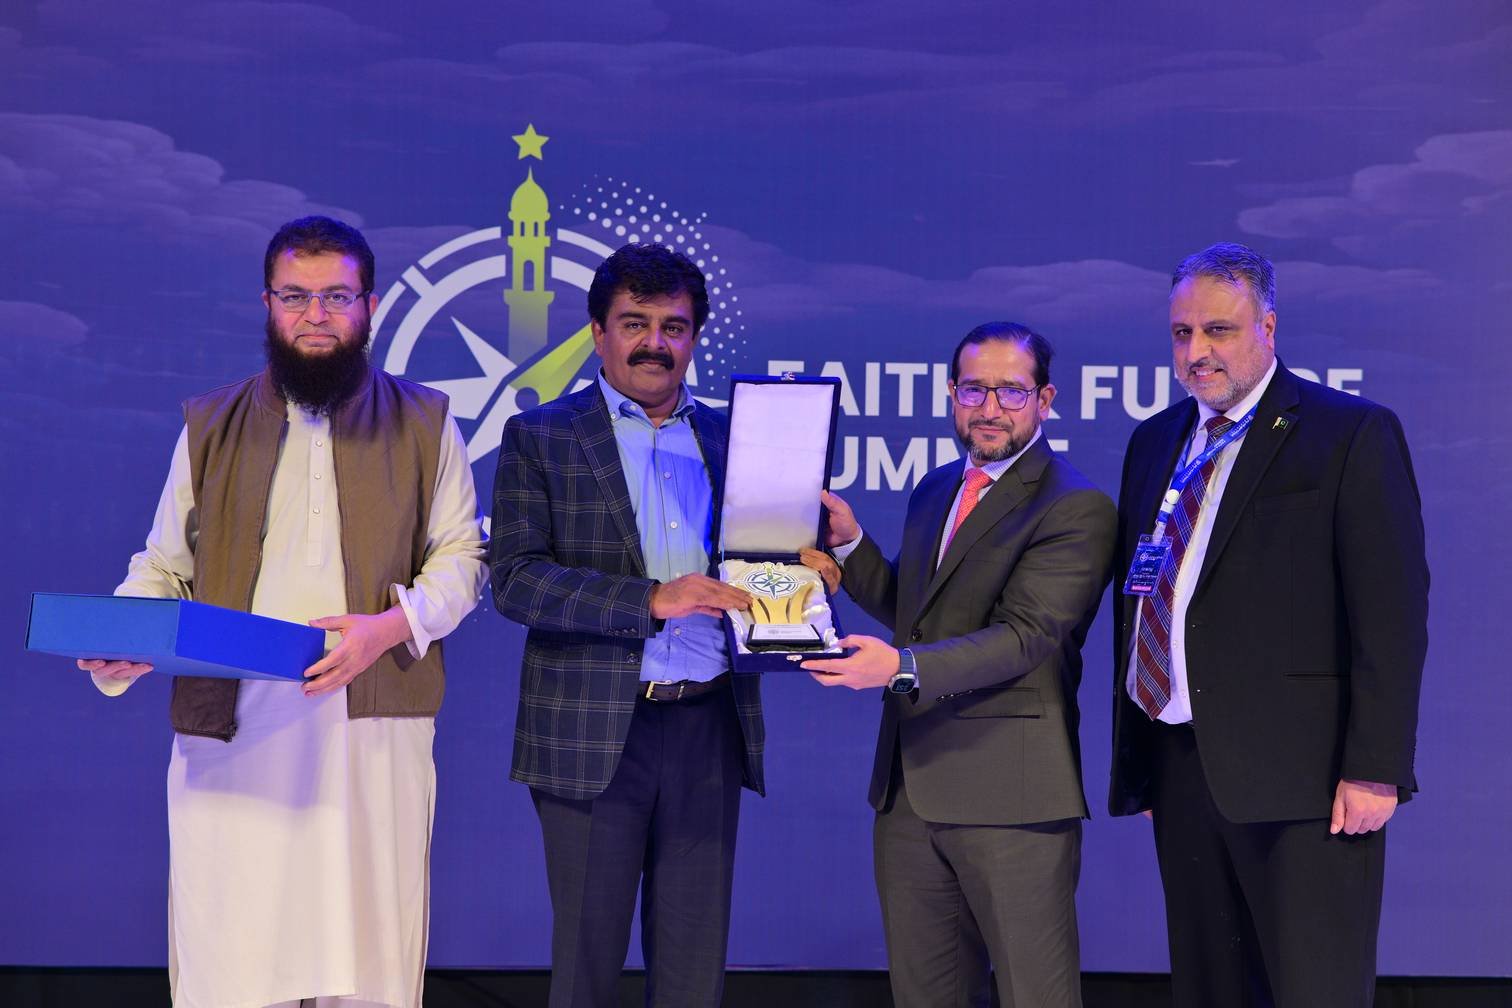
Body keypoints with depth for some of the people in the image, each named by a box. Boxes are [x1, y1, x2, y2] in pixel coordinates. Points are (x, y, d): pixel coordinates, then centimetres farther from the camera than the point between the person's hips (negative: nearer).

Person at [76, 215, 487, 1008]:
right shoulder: (210, 427, 14)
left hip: (373, 728, 0)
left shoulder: (423, 424, 10)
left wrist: (390, 626, -11)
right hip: (230, 732, 1)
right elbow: (163, 567, 14)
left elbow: (461, 558, 8)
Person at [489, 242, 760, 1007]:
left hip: (709, 730, 3)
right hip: (594, 735, -3)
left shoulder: (727, 438, 14)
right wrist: (650, 599, -19)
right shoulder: (539, 439, 2)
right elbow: (513, 579, -9)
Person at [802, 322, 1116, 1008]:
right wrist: (850, 541, 6)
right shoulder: (934, 492, 16)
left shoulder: (1077, 509, -10)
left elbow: (1026, 635, -20)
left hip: (1009, 791, -7)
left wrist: (904, 667, -31)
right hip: (910, 785, 8)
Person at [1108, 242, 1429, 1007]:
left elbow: (1392, 612, -9)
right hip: (1179, 767, 6)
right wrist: (1132, 753, 13)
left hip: (1296, 773, -6)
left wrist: (1375, 769, -15)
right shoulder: (1154, 442, 14)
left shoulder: (1352, 435, -4)